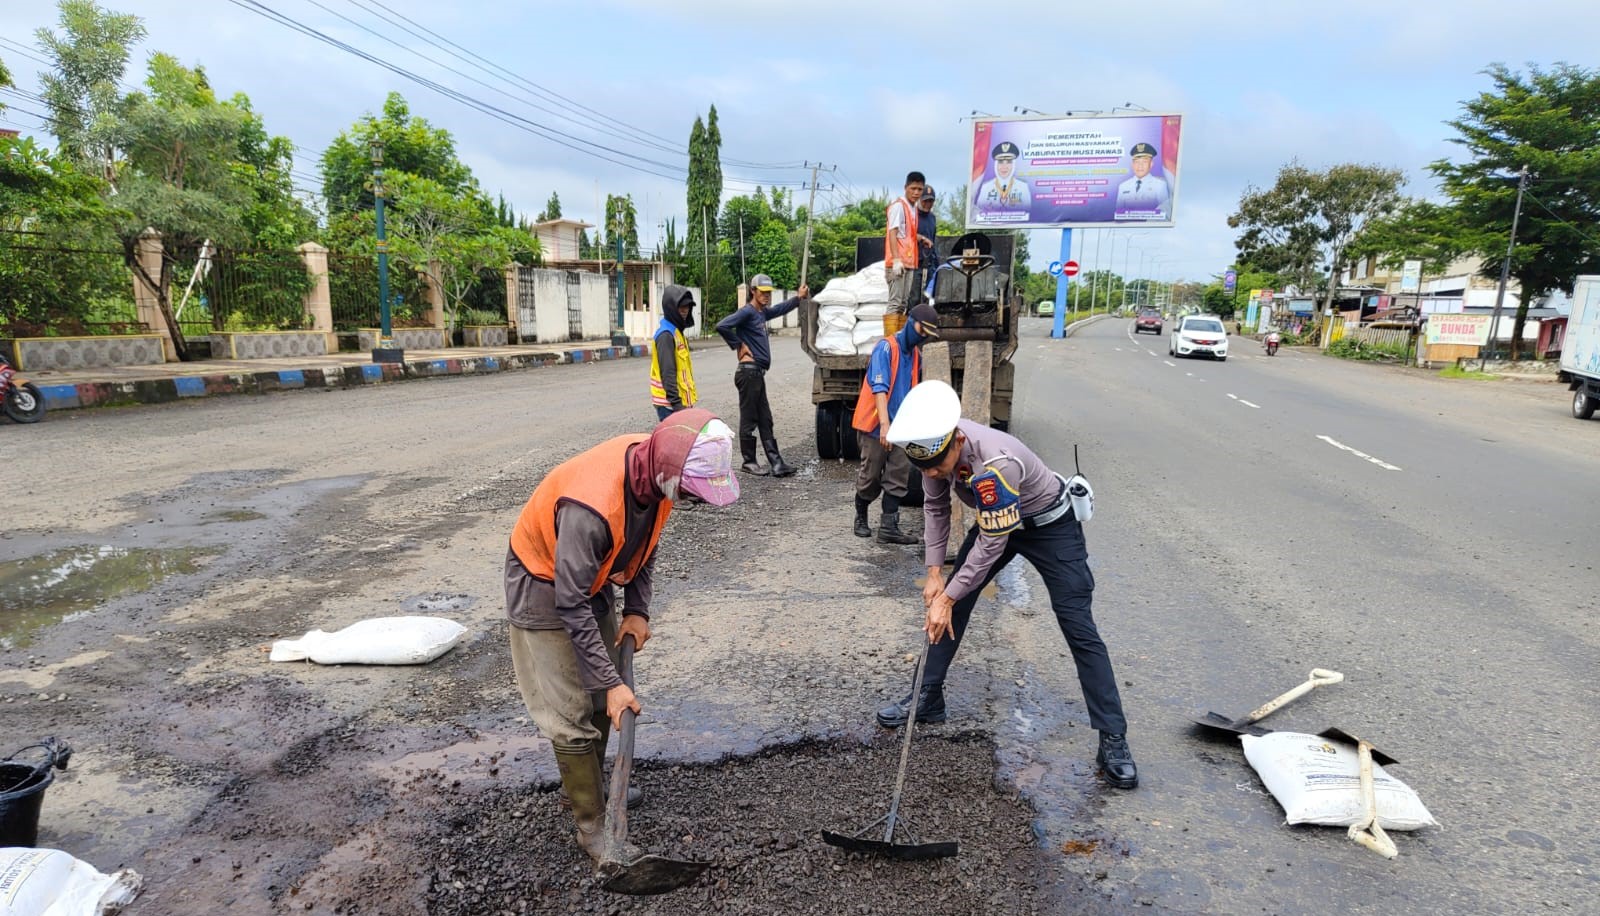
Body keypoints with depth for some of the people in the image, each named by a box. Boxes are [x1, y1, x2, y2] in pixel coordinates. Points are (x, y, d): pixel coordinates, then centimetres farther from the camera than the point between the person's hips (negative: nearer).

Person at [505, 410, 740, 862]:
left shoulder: (655, 469, -18)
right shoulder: (591, 506, -41)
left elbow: (645, 541, 2)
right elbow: (571, 605, -32)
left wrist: (637, 609, -6)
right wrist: (612, 683, -27)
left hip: (591, 576, 7)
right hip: (544, 587, -7)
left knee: (603, 700, 16)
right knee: (572, 717, -3)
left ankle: (589, 787, 36)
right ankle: (593, 826, 12)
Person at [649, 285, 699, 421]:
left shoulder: (677, 332, 15)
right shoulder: (666, 335, -16)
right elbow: (668, 373, -21)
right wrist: (676, 403, -23)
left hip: (681, 401, 10)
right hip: (670, 404, -10)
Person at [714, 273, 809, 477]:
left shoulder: (762, 313, 16)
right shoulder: (747, 312, -11)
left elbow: (780, 309, 36)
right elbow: (722, 326, -23)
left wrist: (799, 298, 35)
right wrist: (738, 345, -14)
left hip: (758, 374, 9)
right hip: (749, 372, -9)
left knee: (765, 420, 8)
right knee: (749, 419, -1)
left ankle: (776, 463, 11)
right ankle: (748, 462, 8)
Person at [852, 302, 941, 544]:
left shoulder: (916, 354, 11)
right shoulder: (886, 348, -13)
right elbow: (879, 388, -23)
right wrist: (884, 423, -32)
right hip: (876, 425, -7)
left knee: (899, 478, 1)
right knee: (870, 476, 5)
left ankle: (888, 528, 4)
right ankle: (861, 519, 25)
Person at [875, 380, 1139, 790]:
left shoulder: (996, 464, -42)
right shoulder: (935, 445, -21)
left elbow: (991, 544, -31)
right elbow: (935, 506, -4)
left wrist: (947, 596, -24)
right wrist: (936, 573, -7)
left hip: (1050, 525, -7)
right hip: (995, 520, 7)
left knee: (1079, 629, -8)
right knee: (950, 608, 5)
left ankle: (1113, 741, 1)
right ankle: (927, 699, 20)